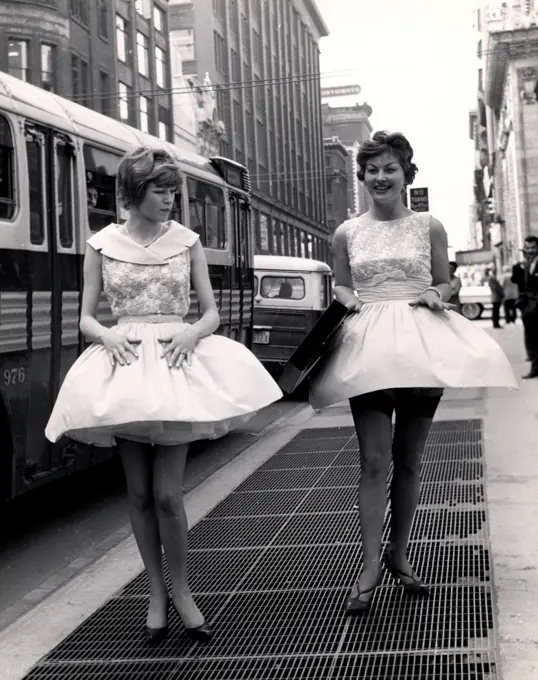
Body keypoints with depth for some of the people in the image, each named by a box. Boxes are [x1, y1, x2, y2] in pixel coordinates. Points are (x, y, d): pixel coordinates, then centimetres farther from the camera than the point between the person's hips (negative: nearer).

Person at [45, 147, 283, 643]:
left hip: (177, 363, -1)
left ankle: (181, 591, 12)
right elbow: (87, 317, 7)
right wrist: (108, 337, -14)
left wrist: (192, 333, -14)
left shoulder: (187, 241, 6)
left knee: (167, 493, -7)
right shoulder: (103, 245, 5)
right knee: (139, 492, 6)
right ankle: (157, 593, 21)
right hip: (124, 363, 1)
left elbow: (211, 311, 6)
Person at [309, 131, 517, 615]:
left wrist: (437, 295, -8)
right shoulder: (347, 234, 8)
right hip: (368, 346, 0)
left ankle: (398, 555, 23)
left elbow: (446, 284, 14)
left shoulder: (429, 227, 7)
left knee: (409, 461, 8)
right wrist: (345, 299, -5)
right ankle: (370, 567, -4)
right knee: (374, 460, -8)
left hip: (421, 342, 1)